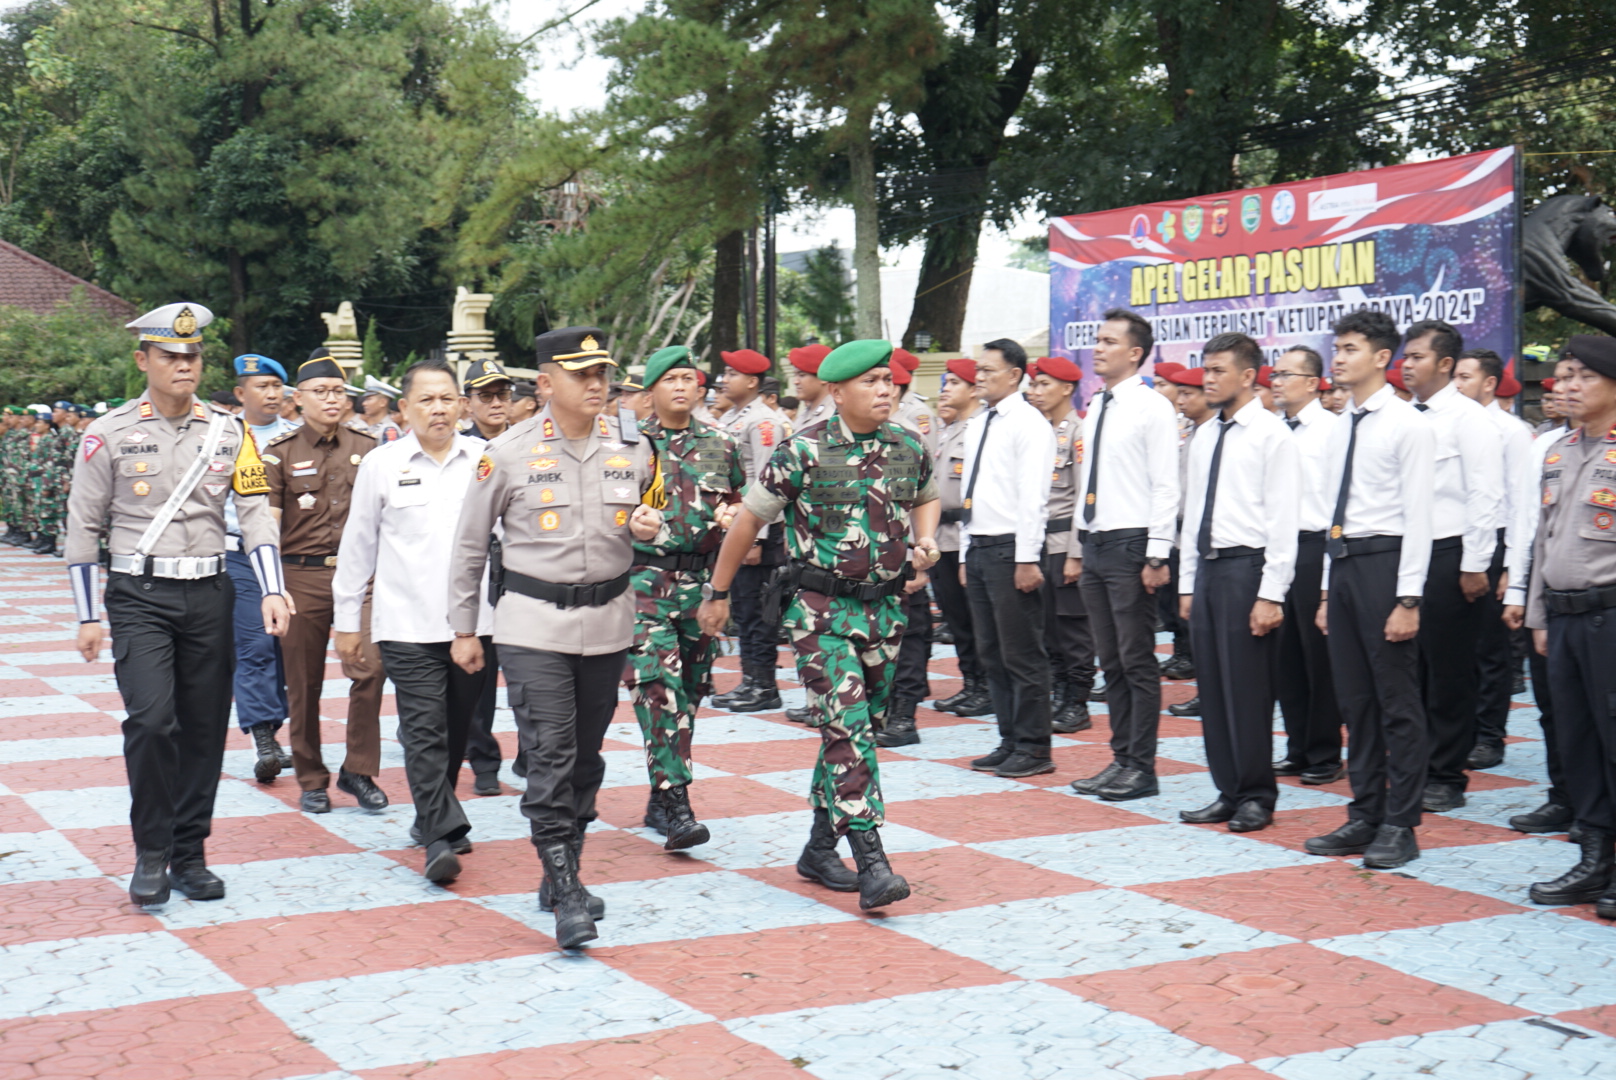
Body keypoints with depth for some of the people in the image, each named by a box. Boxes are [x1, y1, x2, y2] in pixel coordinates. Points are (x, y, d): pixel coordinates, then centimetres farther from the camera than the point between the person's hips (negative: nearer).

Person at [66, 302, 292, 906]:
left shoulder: (229, 433, 6)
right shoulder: (109, 435, -1)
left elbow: (255, 513, 3)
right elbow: (83, 527, 3)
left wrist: (271, 591, -9)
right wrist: (89, 616, 1)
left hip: (209, 597, 3)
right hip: (139, 596, -3)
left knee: (204, 729, 5)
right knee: (151, 720, -17)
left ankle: (190, 855, 19)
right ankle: (151, 855, -1)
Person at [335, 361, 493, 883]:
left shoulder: (485, 459, 4)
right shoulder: (381, 464, 2)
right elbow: (357, 546, 8)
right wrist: (347, 620, 8)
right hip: (408, 624, -2)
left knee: (457, 729, 13)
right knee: (425, 732, -7)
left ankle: (432, 818, 30)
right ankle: (440, 836, -6)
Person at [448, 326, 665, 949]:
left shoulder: (631, 449, 4)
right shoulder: (508, 453, -5)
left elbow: (650, 516, 20)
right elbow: (470, 545, 3)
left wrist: (648, 528, -6)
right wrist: (464, 630, 5)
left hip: (608, 623, 4)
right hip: (534, 623, -4)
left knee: (586, 756, 12)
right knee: (549, 758, -10)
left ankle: (564, 873, 27)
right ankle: (566, 896, -6)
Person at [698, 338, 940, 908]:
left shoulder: (909, 447, 4)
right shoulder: (804, 453, -10)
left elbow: (925, 497, 26)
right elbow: (748, 519, -1)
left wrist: (926, 543, 5)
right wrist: (717, 593, 4)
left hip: (885, 610, 6)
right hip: (822, 611, -5)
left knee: (862, 727, 11)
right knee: (848, 728, -15)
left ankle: (820, 848, 25)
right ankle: (871, 862, -17)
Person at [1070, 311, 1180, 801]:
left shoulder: (1152, 408, -8)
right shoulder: (1095, 409, 15)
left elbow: (1166, 486, -13)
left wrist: (1157, 555, -18)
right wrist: (1082, 548, 16)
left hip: (1130, 545, -8)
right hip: (1095, 543, 8)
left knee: (1137, 661, -3)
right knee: (1111, 662, 12)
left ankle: (1142, 769, 3)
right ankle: (1121, 759, 19)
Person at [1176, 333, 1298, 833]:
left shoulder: (1272, 434, -7)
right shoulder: (1204, 438, 15)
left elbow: (1283, 519, -11)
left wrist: (1270, 594, -16)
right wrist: (1187, 583, 15)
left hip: (1247, 566, -7)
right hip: (1207, 567, 7)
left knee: (1247, 688, -3)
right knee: (1213, 687, 9)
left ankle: (1256, 797, 8)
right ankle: (1229, 792, 18)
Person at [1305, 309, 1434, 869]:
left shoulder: (1408, 425, -7)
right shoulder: (1342, 427, 16)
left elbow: (1418, 516, -12)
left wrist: (1408, 599, -17)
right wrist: (1327, 591, 16)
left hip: (1384, 561, -8)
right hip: (1342, 564, 8)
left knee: (1397, 700, -3)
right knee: (1354, 698, 11)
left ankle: (1399, 826, 3)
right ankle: (1364, 816, 19)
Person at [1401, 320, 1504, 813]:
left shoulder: (1468, 418, -7)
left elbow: (1485, 495, -11)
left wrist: (1474, 565, -15)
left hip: (1448, 557, -7)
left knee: (1449, 674, 1)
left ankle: (1447, 777, 10)